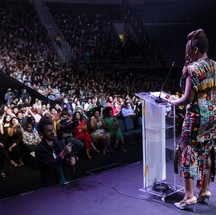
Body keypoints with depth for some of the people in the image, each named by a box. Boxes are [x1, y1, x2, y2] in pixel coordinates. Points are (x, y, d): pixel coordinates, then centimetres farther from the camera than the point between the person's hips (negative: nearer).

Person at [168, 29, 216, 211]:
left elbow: (188, 98, -18)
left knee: (189, 152, 0)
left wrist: (174, 102, -1)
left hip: (197, 116, -8)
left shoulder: (193, 68, -16)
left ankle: (190, 196, 3)